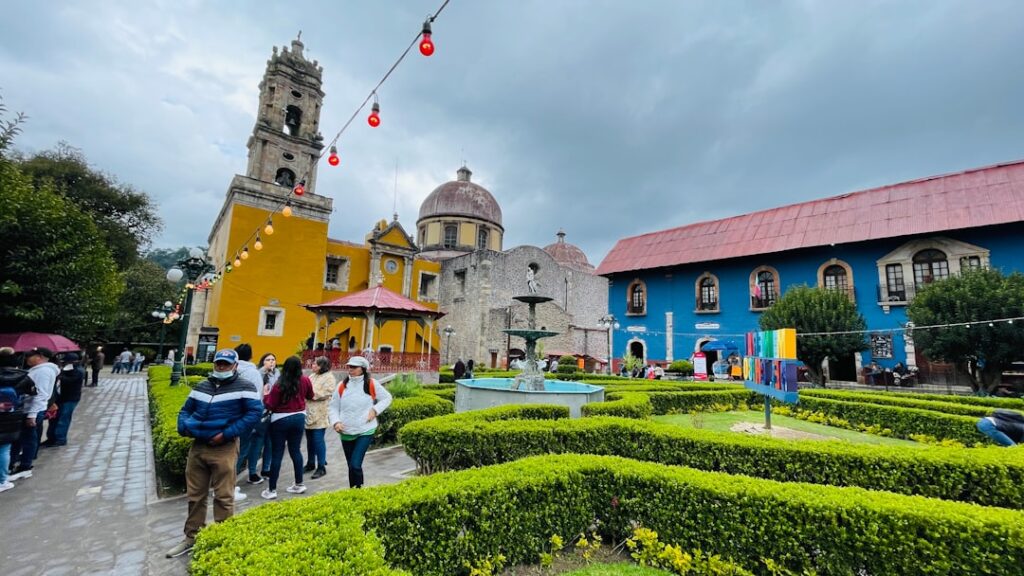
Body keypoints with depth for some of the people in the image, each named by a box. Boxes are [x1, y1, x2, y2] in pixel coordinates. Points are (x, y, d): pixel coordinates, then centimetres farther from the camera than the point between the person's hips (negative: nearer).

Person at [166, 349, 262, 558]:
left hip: (224, 449, -6)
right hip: (197, 447, 6)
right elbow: (186, 410, 23)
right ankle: (192, 537, 33)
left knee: (223, 497, 0)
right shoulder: (201, 387, 14)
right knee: (195, 495, 17)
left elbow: (254, 412, -15)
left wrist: (226, 434, -18)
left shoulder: (244, 388, -7)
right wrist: (183, 427, 0)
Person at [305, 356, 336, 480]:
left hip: (320, 415, -8)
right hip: (309, 413, 8)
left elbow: (325, 393, -19)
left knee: (318, 440, -5)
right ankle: (311, 463, 30)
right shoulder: (313, 376, 17)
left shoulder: (329, 378, -9)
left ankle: (321, 467, 4)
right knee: (310, 439, 16)